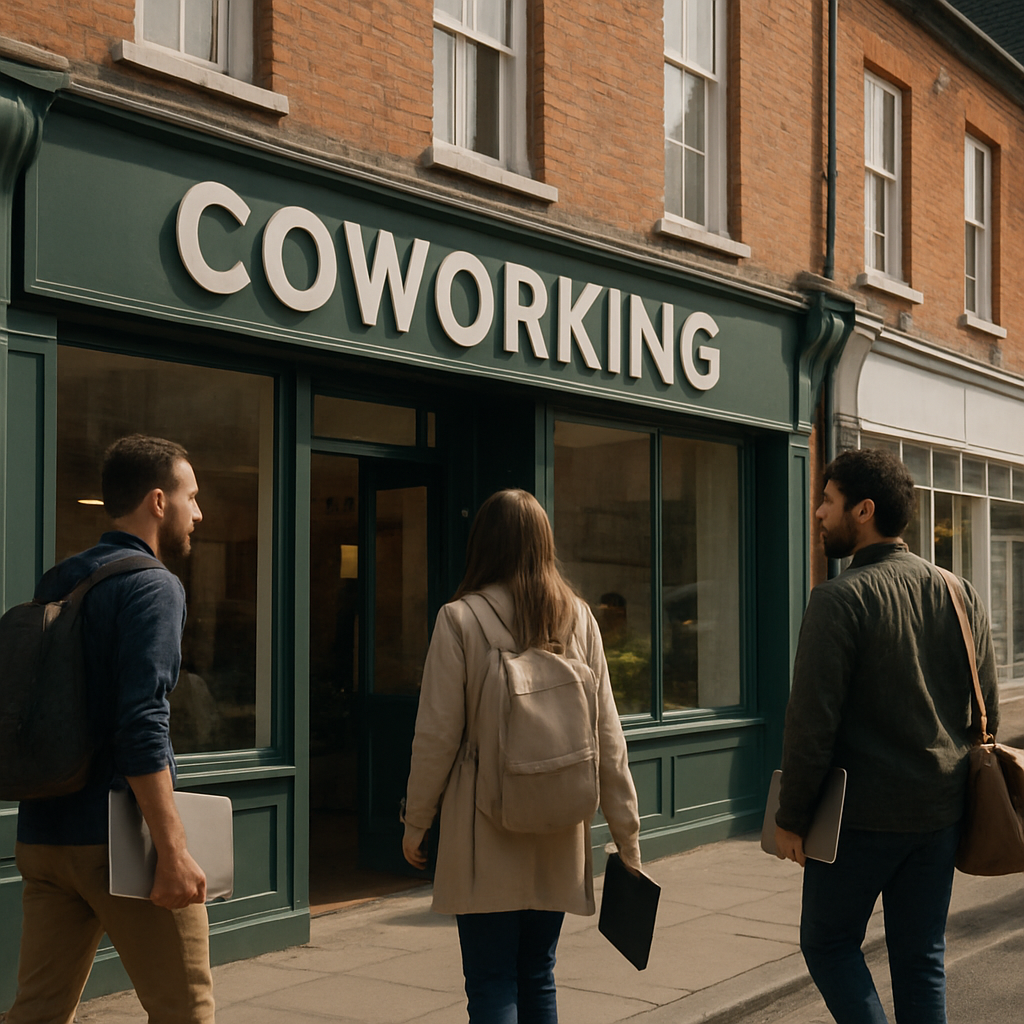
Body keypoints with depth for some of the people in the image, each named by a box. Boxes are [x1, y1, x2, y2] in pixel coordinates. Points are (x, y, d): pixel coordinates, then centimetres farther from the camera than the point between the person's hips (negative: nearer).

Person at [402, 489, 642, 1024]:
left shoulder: (460, 619, -8)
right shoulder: (578, 617, 1)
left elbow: (437, 734, -8)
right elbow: (606, 734, 2)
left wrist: (415, 823, 5)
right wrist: (626, 834, 9)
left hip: (485, 838, -4)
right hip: (558, 837, 4)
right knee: (537, 980, 16)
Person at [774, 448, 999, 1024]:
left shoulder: (841, 599, -14)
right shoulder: (963, 596, 6)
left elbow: (813, 721, -16)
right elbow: (988, 712, 11)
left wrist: (791, 818, -9)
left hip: (863, 814, -6)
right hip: (942, 810, 6)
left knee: (828, 943, 11)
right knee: (923, 959, 14)